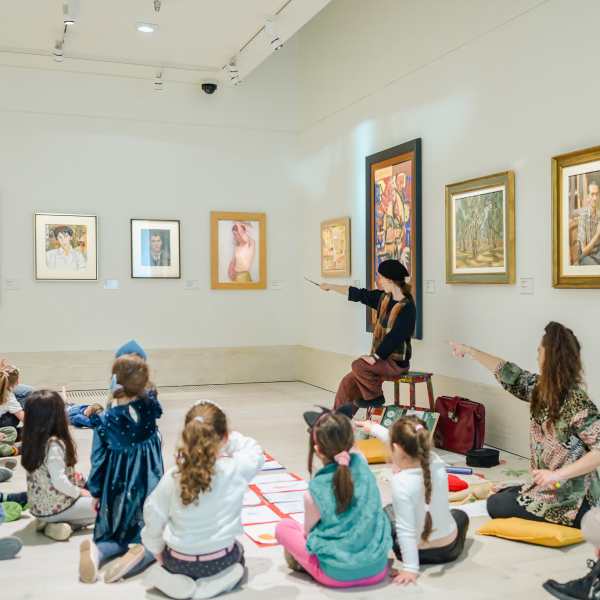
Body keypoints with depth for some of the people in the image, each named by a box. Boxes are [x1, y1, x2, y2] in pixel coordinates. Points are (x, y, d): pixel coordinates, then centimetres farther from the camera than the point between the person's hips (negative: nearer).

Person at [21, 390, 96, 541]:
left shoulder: (32, 442, 1)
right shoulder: (53, 445, -24)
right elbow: (59, 482, -26)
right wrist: (79, 492, -10)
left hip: (38, 507, 8)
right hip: (55, 508, -8)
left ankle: (54, 522, 8)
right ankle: (67, 525, -8)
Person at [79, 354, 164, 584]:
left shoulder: (104, 421, -12)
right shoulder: (150, 407, -8)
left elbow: (98, 461, -5)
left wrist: (96, 492, 7)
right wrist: (137, 366, 12)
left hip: (118, 492, 0)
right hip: (150, 490, 0)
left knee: (117, 536, 23)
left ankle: (97, 550, -12)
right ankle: (142, 553, -21)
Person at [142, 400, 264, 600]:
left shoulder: (172, 478, -21)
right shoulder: (236, 469, -23)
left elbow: (153, 523, -9)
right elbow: (254, 451, 1)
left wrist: (158, 553, 9)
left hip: (178, 562, 2)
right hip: (220, 561, -1)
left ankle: (173, 577, 7)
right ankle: (217, 579, 6)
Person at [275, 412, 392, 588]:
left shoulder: (315, 491, -20)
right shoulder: (362, 464, -10)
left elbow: (308, 531, -2)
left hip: (337, 576, -4)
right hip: (378, 570, 4)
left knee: (283, 526, 9)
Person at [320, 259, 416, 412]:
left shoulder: (407, 308, -18)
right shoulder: (384, 298, 5)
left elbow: (394, 337, -24)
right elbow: (358, 294, 16)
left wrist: (374, 358, -25)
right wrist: (330, 286, 22)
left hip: (396, 362, -8)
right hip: (382, 357, 8)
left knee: (359, 365, -26)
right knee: (348, 382, 2)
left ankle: (375, 397, -3)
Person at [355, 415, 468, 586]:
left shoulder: (400, 483, -31)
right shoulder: (436, 462, -16)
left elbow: (406, 531, -30)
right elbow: (407, 447, 2)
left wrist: (410, 568, -22)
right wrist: (374, 428, 13)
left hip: (422, 554, -4)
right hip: (451, 549, 5)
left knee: (388, 511, 26)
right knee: (460, 515, 39)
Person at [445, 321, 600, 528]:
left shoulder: (577, 402, -25)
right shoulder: (540, 389, -1)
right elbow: (508, 373, 10)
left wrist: (556, 475, -30)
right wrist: (469, 350, 17)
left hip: (571, 502, -9)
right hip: (550, 489, 9)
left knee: (495, 505, 5)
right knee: (500, 495, 27)